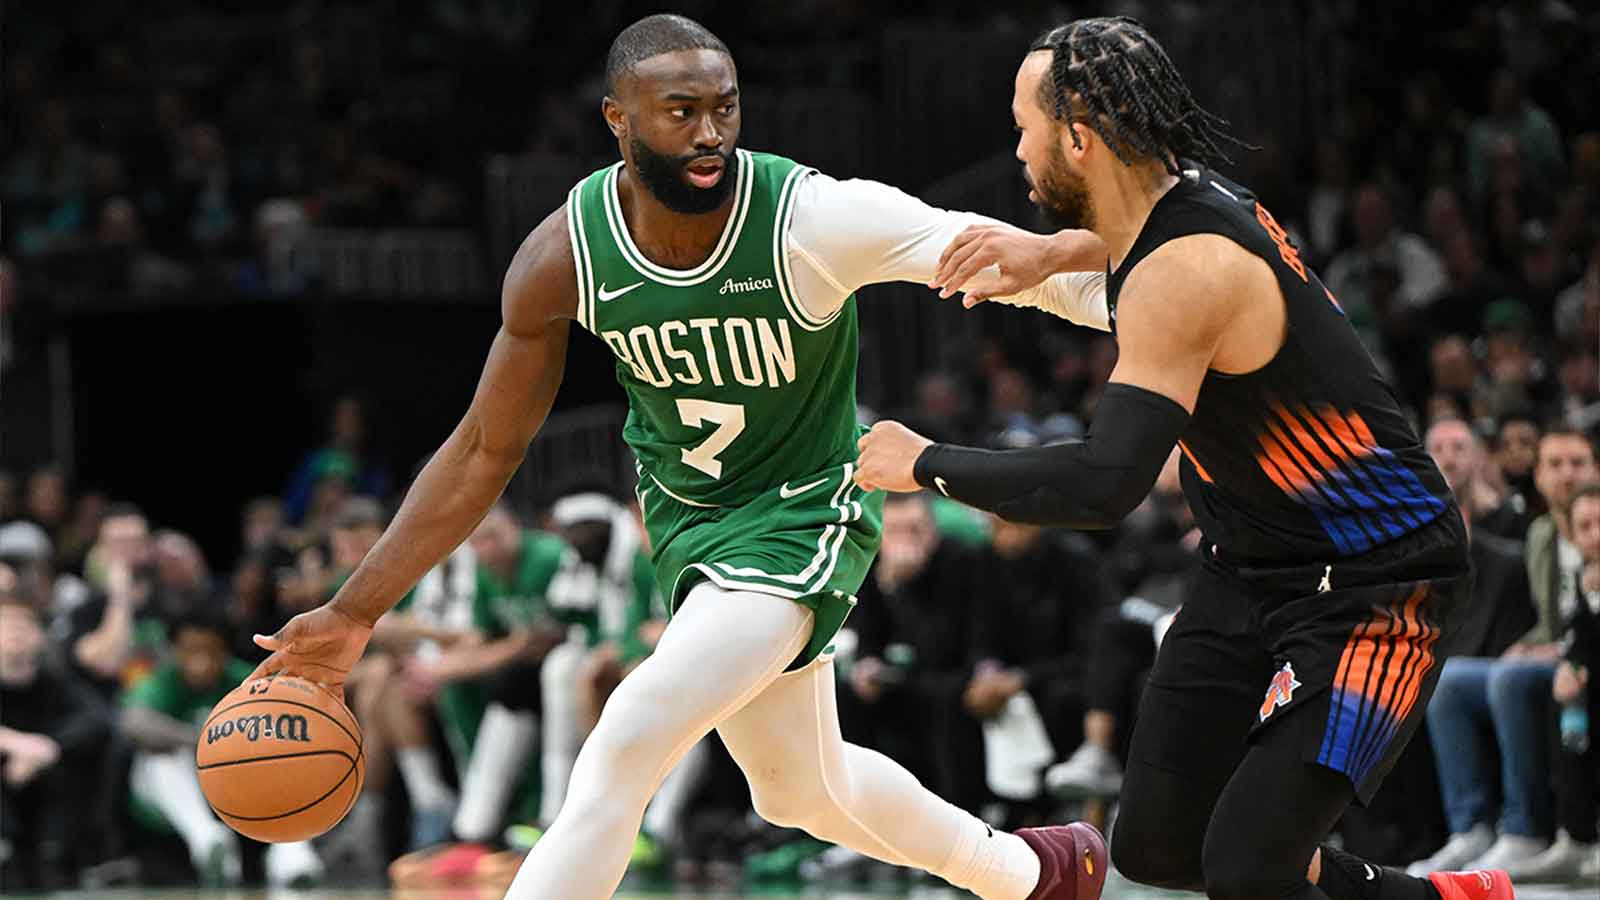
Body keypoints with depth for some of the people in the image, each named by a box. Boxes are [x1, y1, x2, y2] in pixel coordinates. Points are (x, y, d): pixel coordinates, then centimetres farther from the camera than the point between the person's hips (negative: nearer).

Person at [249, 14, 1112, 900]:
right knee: (800, 788, 21)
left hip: (801, 514, -5)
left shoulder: (812, 219, -29)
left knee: (627, 744, -25)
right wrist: (354, 612, -8)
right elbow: (485, 449, -6)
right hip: (684, 518, 5)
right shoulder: (566, 257, -17)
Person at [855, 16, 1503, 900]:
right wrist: (1055, 256, 11)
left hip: (1374, 587, -10)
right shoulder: (1190, 200, 1)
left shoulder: (1184, 273, -28)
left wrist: (926, 464, -25)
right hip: (1254, 566, 10)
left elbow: (1105, 483, -37)